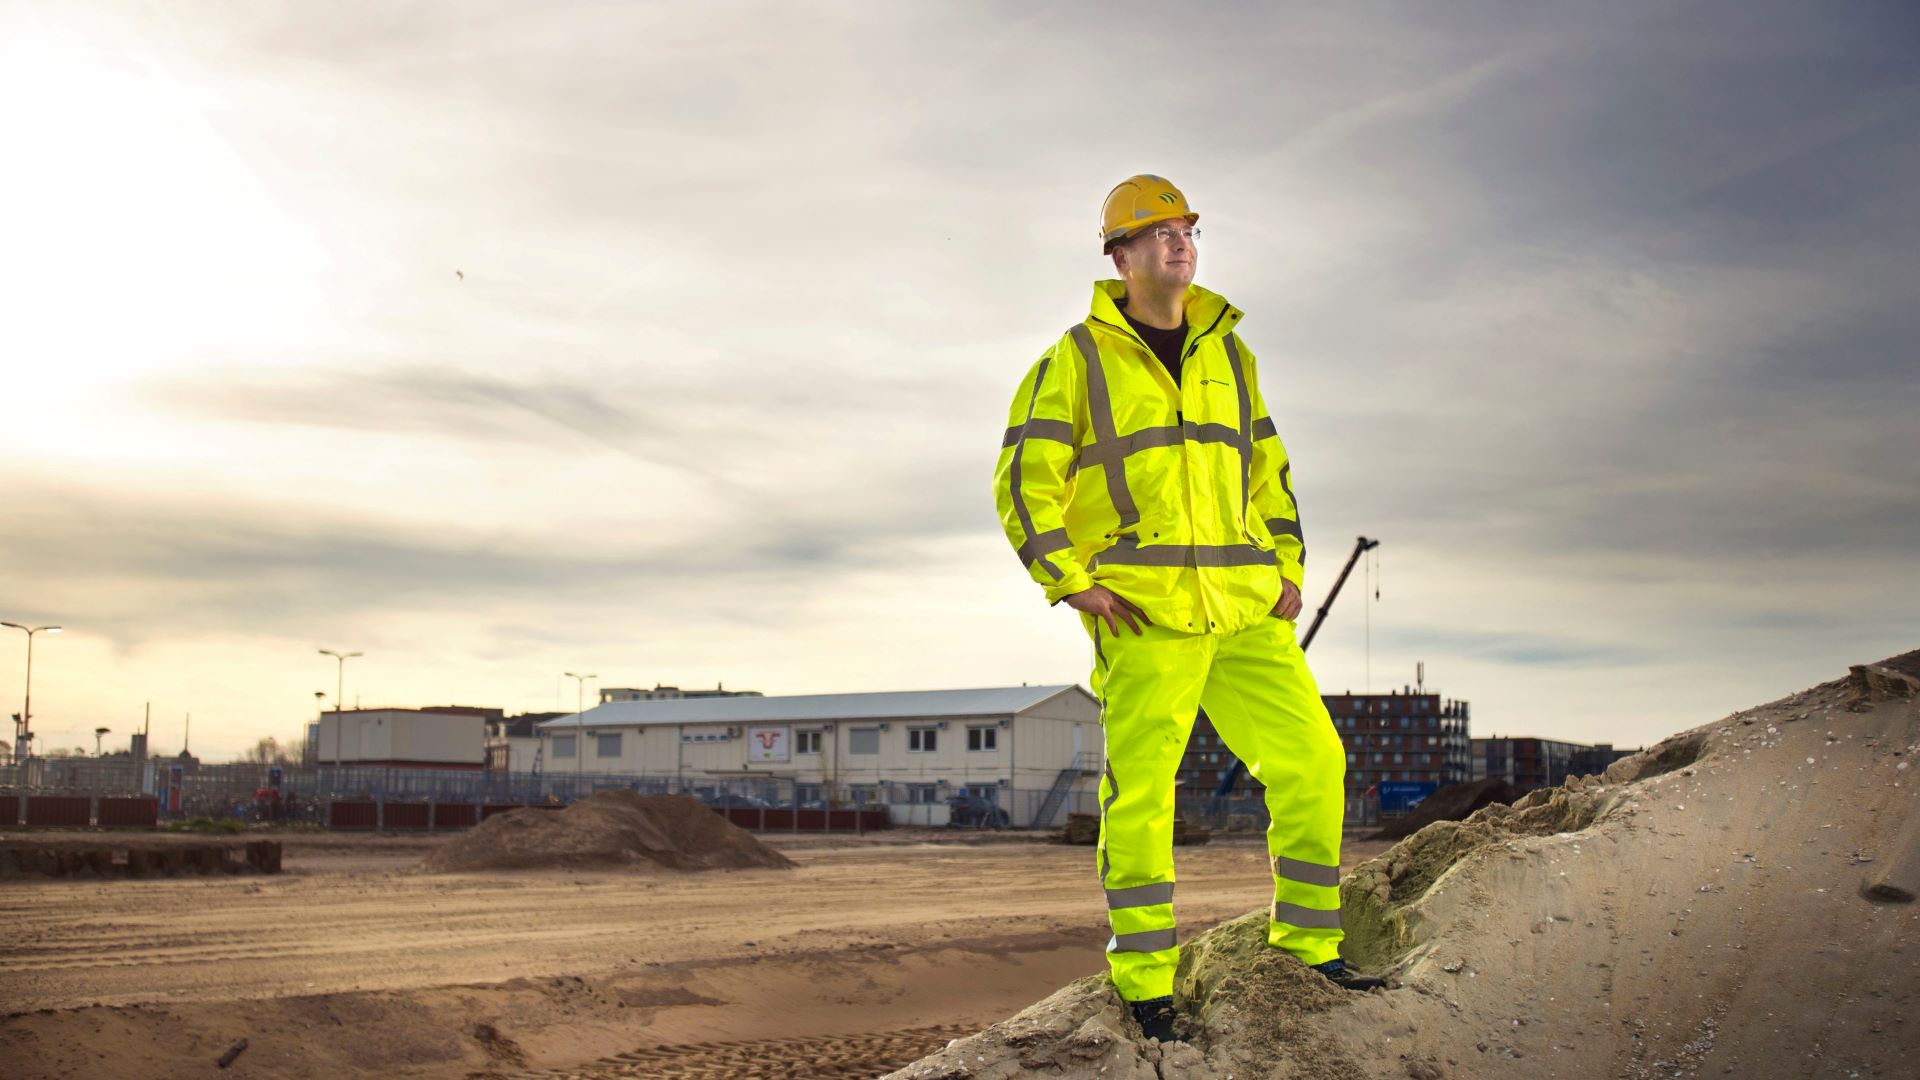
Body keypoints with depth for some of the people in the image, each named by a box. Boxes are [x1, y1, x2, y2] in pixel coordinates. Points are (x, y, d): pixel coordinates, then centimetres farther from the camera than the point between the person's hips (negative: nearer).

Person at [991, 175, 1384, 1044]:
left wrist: (1286, 567, 12)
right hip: (1141, 613, -5)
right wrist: (1074, 583, -9)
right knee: (1140, 792, -3)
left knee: (1310, 761, 1)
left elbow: (1268, 472, 24)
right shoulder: (1078, 360, 1)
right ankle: (1146, 979, 10)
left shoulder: (1227, 354, 16)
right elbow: (1023, 485, -1)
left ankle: (1310, 939, 19)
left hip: (1244, 610, 5)